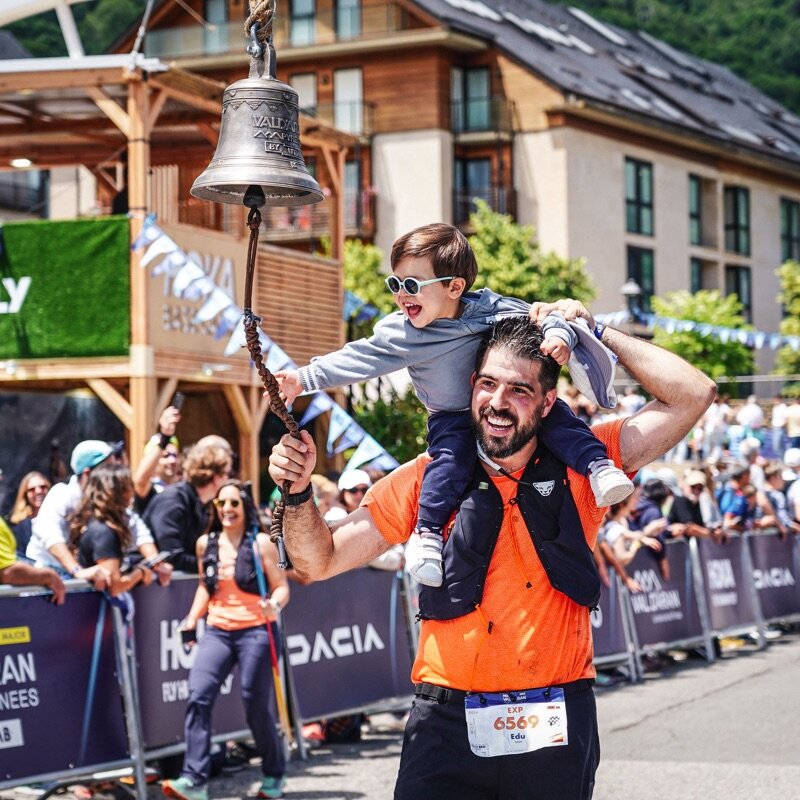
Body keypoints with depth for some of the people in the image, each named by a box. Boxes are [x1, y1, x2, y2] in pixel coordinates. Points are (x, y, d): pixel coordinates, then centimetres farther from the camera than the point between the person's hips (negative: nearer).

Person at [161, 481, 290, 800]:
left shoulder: (261, 543, -4)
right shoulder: (206, 544, 8)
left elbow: (282, 587, -3)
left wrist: (275, 605, -24)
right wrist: (193, 617, 9)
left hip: (255, 631, -4)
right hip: (217, 631, 4)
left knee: (256, 706, 0)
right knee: (198, 697, -14)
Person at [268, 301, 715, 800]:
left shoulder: (579, 468, 3)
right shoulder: (426, 479, 2)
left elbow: (694, 395, 0)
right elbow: (320, 560, 5)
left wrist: (593, 332, 0)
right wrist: (299, 491, -13)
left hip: (555, 726, 1)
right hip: (448, 723, 0)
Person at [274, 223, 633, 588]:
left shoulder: (490, 309, -14)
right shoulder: (397, 332, -10)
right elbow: (357, 359, -9)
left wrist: (558, 334, -34)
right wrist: (304, 379, -15)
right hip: (452, 420, -1)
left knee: (554, 415, -21)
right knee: (450, 458, -27)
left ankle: (597, 465, -19)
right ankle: (427, 534, -24)